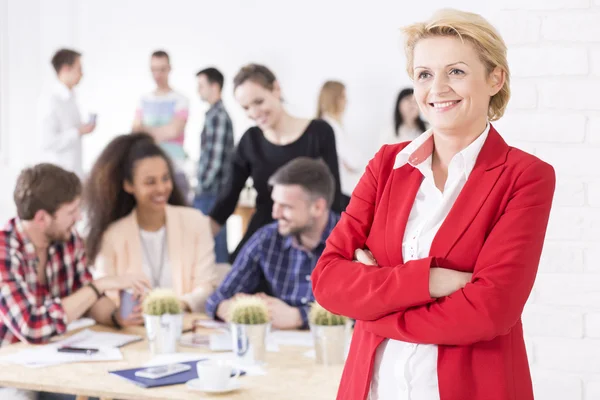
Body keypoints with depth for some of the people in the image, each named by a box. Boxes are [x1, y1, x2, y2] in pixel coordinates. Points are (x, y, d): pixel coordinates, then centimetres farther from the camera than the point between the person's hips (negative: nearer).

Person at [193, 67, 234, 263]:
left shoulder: (218, 116, -13)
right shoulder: (213, 114, 16)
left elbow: (216, 159, -18)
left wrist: (202, 188, -14)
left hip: (212, 193, -9)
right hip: (207, 193, 9)